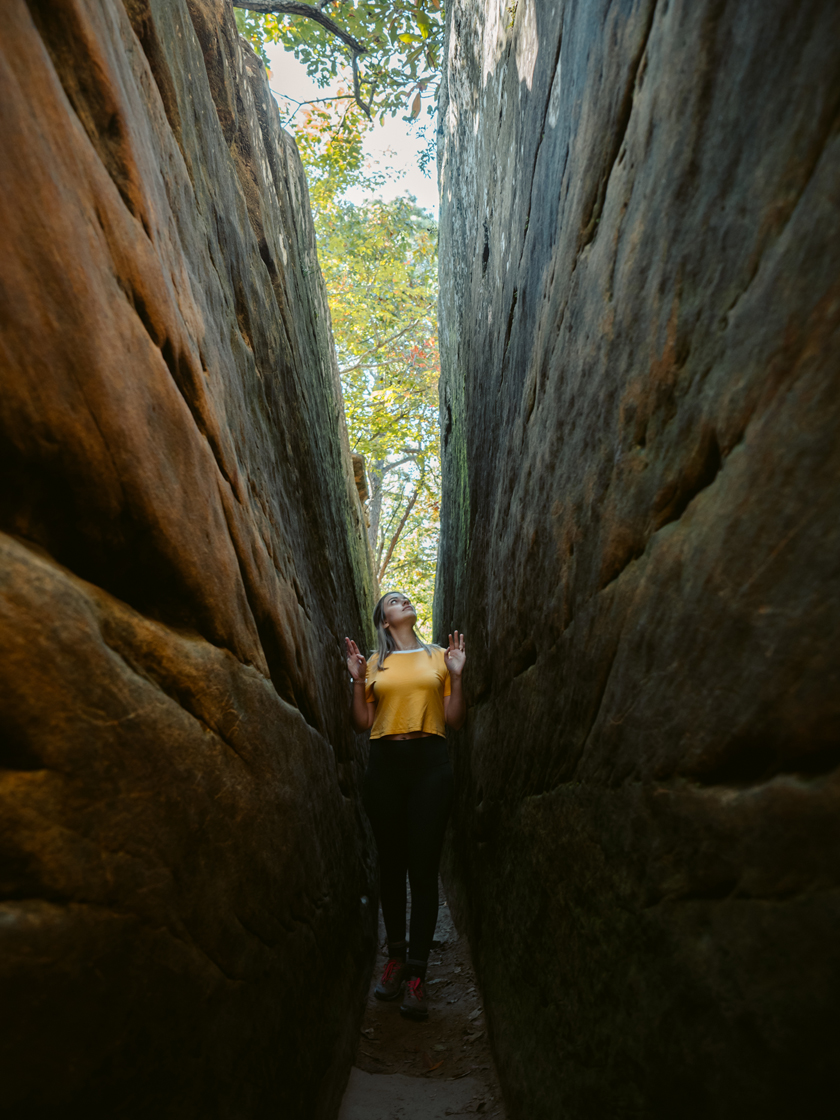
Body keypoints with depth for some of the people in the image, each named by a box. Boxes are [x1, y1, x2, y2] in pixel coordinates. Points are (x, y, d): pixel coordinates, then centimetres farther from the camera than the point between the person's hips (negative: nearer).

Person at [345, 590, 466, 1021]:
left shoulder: (438, 656, 10)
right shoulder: (374, 663, 11)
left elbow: (454, 721, 7)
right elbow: (363, 724, 7)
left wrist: (456, 675, -4)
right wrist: (358, 679, -3)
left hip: (429, 762, -1)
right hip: (384, 763, 1)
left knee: (424, 867, -2)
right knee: (391, 864, 8)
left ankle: (416, 973, 8)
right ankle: (396, 956, 26)